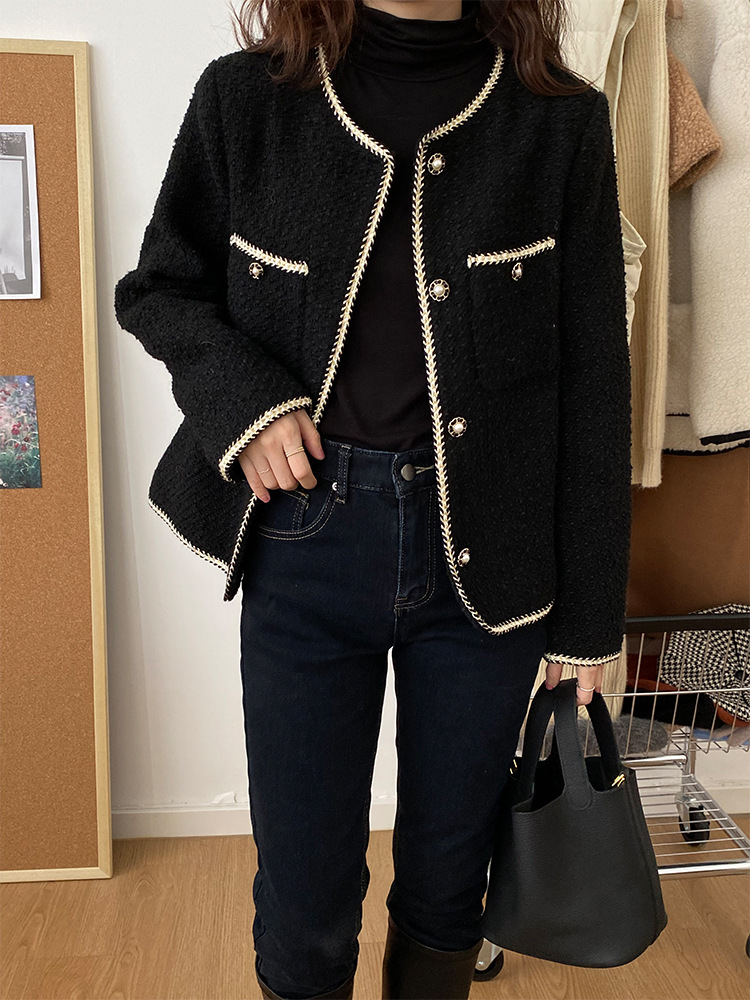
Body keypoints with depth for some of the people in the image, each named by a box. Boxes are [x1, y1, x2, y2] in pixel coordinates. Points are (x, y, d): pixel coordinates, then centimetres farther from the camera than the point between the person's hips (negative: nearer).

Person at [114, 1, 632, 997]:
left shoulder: (561, 121, -2)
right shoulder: (247, 98, -1)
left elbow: (592, 389, -1)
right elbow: (156, 288, 11)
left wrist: (588, 615, 1)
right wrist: (240, 398, -10)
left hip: (487, 557, 1)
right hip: (305, 547, 0)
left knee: (448, 877, 18)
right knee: (304, 890, 13)